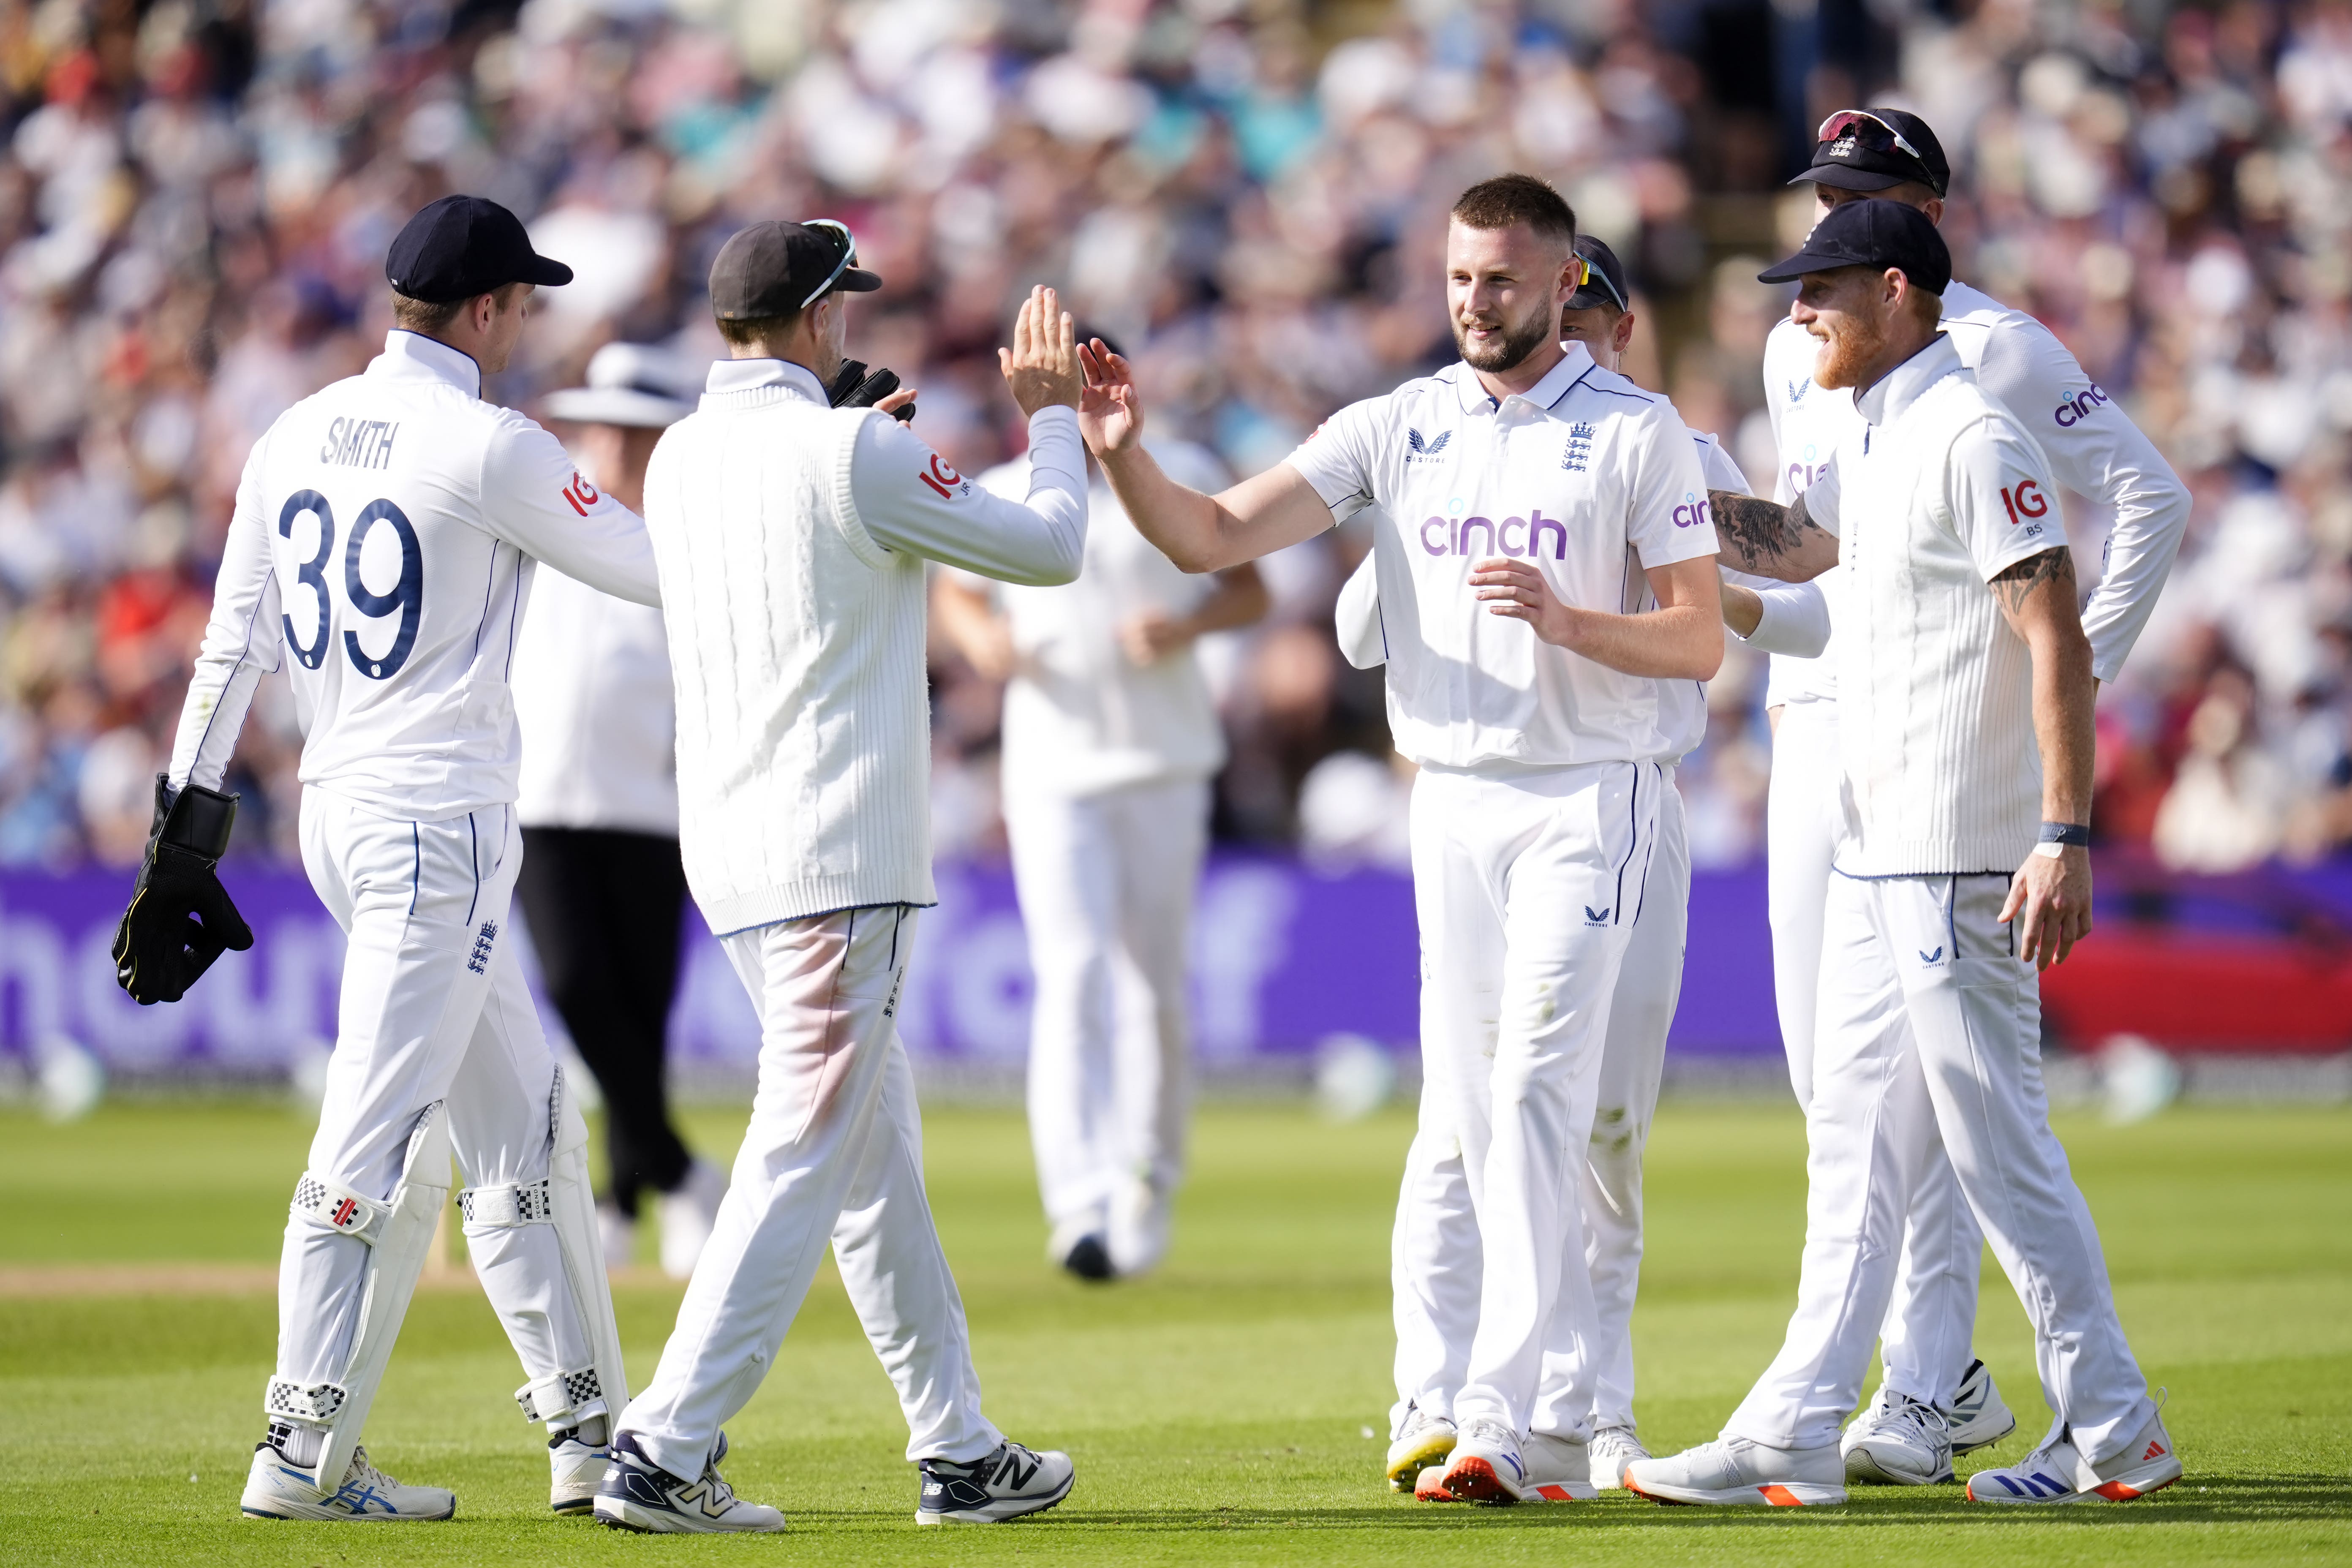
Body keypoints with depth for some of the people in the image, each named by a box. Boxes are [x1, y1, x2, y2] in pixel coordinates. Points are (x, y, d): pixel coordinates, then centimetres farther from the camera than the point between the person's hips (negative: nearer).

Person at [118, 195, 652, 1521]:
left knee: (526, 1127, 14)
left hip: (341, 814, 9)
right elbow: (664, 568, -6)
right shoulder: (488, 449, -13)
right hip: (437, 826, -9)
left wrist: (191, 825, 14)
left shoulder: (297, 437, 9)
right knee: (381, 1138, -7)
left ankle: (590, 1429, 18)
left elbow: (233, 649, 10)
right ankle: (306, 1458, -7)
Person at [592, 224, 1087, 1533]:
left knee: (881, 1159, 15)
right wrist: (1052, 416, 10)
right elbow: (1051, 548, -5)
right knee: (806, 1166, -8)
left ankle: (961, 1450, 21)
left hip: (735, 851, 9)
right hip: (837, 857, -9)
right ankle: (666, 1452, -14)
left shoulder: (681, 459, 9)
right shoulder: (852, 455, -13)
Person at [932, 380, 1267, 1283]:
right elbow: (954, 591, 18)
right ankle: (1081, 1206, -24)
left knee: (1156, 983, 5)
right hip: (1052, 770, -1)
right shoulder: (1002, 500, 5)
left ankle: (1149, 1183, 24)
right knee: (1073, 973, -15)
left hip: (1164, 768, 1)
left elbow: (1251, 589, 8)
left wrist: (1189, 625, -13)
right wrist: (982, 640, -6)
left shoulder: (1182, 480, 4)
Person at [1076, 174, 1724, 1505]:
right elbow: (1211, 538, -2)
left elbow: (1701, 641, -5)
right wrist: (1125, 454, -20)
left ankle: (1503, 1420, -21)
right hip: (1453, 800, 5)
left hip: (1591, 796, -5)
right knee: (1468, 1119, 5)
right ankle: (1566, 1418, 14)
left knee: (1533, 1095, -16)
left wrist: (1564, 619, -22)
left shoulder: (1638, 434, -4)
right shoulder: (1396, 429, 7)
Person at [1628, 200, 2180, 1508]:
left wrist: (2067, 835, -27)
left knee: (1999, 1142, -6)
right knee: (1857, 1142, 10)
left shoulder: (1972, 439, -15)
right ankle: (1797, 1434, 13)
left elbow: (2058, 641, -21)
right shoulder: (1876, 441, 14)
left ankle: (2115, 1430, 2)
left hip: (1964, 861, -10)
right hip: (1877, 858, 10)